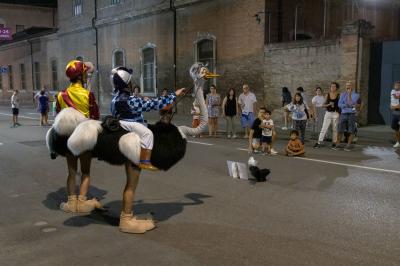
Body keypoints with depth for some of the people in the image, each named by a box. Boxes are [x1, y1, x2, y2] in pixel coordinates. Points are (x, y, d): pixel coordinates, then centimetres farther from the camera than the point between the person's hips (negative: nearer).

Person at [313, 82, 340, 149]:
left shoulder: (338, 96, 0)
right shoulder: (327, 95, 5)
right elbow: (323, 105, 5)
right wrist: (329, 104, -12)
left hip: (335, 114, -1)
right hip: (328, 113, 1)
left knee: (334, 129, 5)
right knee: (324, 128, -3)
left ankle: (334, 142, 15)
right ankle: (319, 142, -4)